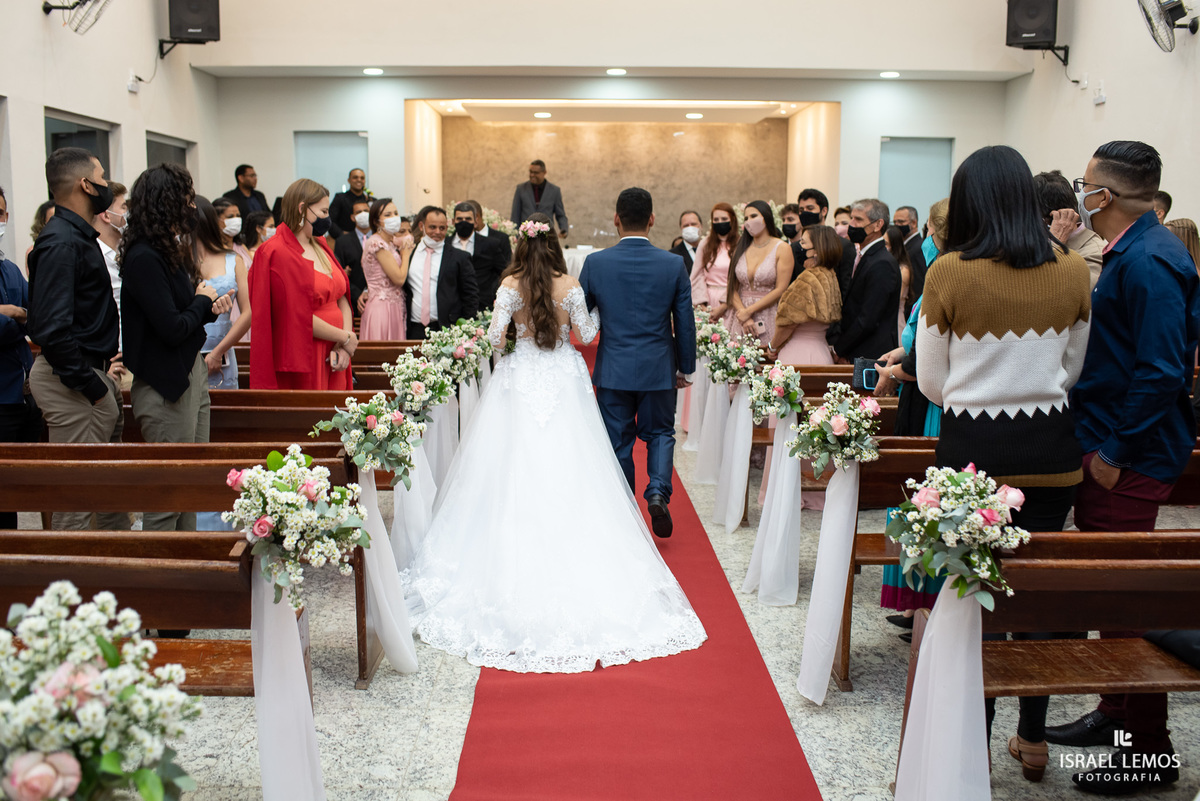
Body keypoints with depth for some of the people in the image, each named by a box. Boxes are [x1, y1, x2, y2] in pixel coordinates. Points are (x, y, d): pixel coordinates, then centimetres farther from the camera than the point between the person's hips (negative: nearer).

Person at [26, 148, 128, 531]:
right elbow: (52, 329, -25)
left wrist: (102, 379, 14)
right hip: (73, 383, -11)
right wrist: (91, 387, -20)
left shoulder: (78, 236, 15)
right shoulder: (61, 243, -18)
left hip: (92, 375, 11)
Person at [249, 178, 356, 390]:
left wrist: (344, 347, -5)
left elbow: (342, 298, 9)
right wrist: (345, 338, -8)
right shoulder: (277, 253, -10)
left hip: (332, 360, 7)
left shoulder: (321, 246, 14)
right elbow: (298, 316, -16)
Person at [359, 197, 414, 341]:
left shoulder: (392, 243, 16)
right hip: (382, 309, -9)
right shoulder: (376, 243, -12)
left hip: (394, 308, 9)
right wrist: (406, 254, -1)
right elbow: (399, 278, -16)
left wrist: (404, 250, 6)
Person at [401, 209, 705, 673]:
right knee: (565, 474, 7)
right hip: (564, 380, 1)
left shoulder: (511, 286, -6)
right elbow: (586, 334, 2)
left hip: (521, 380, -1)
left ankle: (519, 560, 10)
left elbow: (495, 336, -8)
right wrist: (597, 308, 20)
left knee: (517, 473, 7)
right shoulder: (571, 286, -4)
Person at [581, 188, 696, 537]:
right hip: (659, 368, 0)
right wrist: (686, 368, 11)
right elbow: (685, 322, -1)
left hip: (613, 368, 0)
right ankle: (658, 491, -4)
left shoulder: (595, 263, -7)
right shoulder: (674, 264, -7)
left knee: (618, 443, 11)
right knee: (660, 433, 18)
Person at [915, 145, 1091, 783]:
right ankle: (1033, 738, 24)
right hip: (1051, 448, 3)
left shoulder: (948, 273, -9)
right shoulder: (1073, 272, -1)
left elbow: (932, 382, -3)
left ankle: (976, 737, 18)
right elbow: (1074, 370, 10)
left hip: (972, 445, -3)